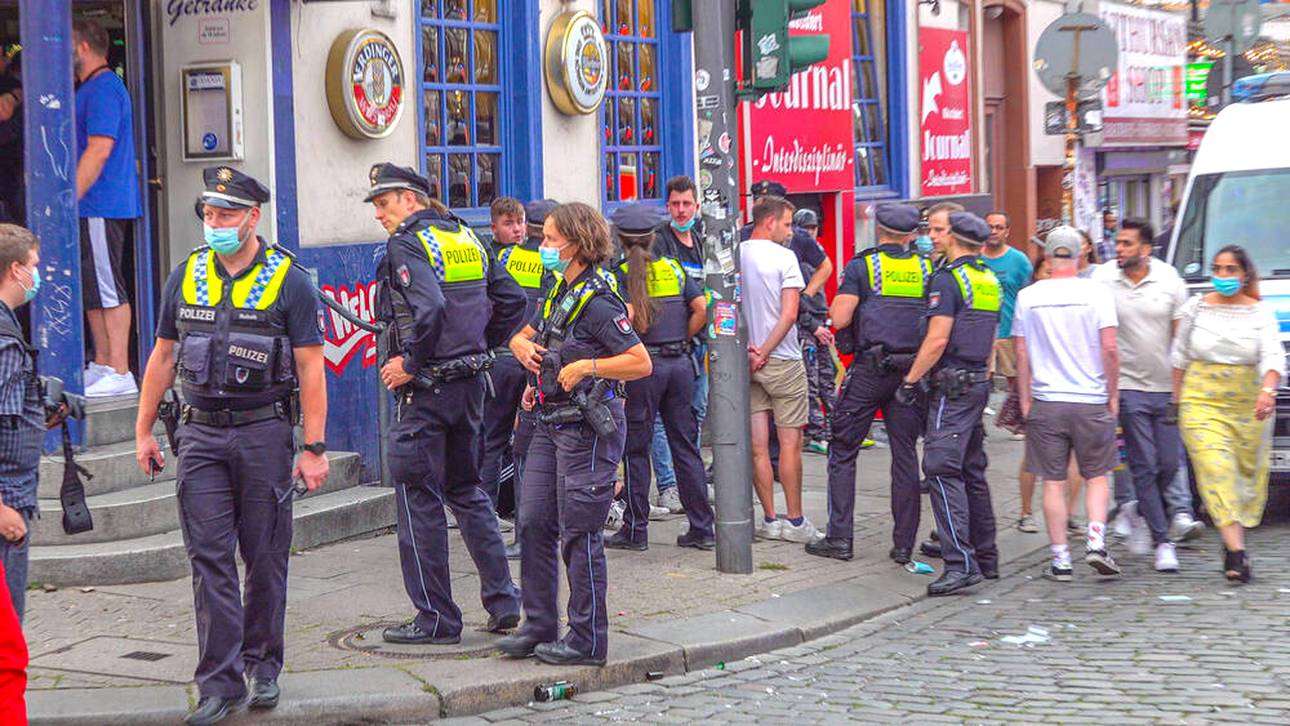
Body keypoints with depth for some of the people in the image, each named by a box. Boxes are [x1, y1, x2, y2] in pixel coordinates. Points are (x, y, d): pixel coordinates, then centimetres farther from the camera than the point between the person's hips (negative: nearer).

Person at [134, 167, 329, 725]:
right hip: (200, 433, 3)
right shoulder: (186, 276, 8)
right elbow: (162, 357, 15)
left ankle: (263, 664, 21)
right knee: (209, 558, -3)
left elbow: (310, 369, -5)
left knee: (265, 557, 5)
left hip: (264, 432, -3)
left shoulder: (289, 281, -3)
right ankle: (221, 681, -1)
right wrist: (143, 431, 11)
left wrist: (314, 448, -9)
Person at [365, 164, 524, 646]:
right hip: (471, 384, 8)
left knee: (419, 498, 1)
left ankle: (436, 619, 4)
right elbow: (512, 300, 15)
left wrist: (410, 363, -17)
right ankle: (503, 601, 16)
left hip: (427, 389, -8)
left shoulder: (406, 245, -12)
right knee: (466, 489, 18)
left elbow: (429, 307, -28)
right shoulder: (466, 238, 12)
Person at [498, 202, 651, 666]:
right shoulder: (558, 293, 12)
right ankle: (539, 627, 20)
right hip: (551, 423, 9)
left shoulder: (597, 301, -15)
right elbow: (522, 336, 26)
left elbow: (641, 363, -19)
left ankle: (587, 640, 6)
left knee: (578, 533, -3)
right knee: (533, 524, 10)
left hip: (588, 427, -9)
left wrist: (587, 366, -22)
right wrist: (524, 348, 4)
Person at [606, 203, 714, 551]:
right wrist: (681, 338, 8)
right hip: (680, 363, 5)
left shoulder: (622, 272, -6)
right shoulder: (674, 268, 8)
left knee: (635, 448, 4)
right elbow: (701, 308, 0)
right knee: (685, 445, 9)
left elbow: (628, 316, -20)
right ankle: (701, 528, 10)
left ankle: (635, 530, 7)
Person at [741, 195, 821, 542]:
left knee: (757, 446, 6)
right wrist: (764, 352, -13)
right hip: (783, 361, -4)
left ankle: (769, 520, 9)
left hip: (744, 361, 4)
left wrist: (749, 349, -7)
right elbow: (789, 314, -15)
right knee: (790, 444, 2)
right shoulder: (784, 257, -9)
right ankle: (795, 522, 5)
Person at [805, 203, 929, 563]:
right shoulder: (927, 269, 6)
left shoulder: (861, 266, -4)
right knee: (905, 455, 7)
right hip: (912, 371, 3)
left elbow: (839, 318, -11)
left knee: (843, 452, 7)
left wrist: (837, 304, 10)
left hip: (869, 370, -3)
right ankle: (904, 544, 6)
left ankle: (839, 538, 4)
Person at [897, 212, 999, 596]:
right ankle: (986, 559, 21)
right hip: (979, 383, 9)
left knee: (942, 467, -13)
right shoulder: (990, 281, 15)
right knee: (972, 470, 16)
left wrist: (910, 380, -12)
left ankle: (960, 562, -22)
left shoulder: (948, 279, -12)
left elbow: (937, 339, -18)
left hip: (952, 386, -9)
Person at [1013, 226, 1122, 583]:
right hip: (1091, 400, -1)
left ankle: (1060, 558, 6)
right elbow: (1109, 349, -8)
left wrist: (1025, 399, 11)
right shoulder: (1096, 292, -4)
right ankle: (1096, 542, -5)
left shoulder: (1029, 296, 1)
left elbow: (1021, 353, 3)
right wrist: (1113, 394, 3)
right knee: (1096, 476, 12)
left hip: (1046, 402, 1)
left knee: (1053, 482, 5)